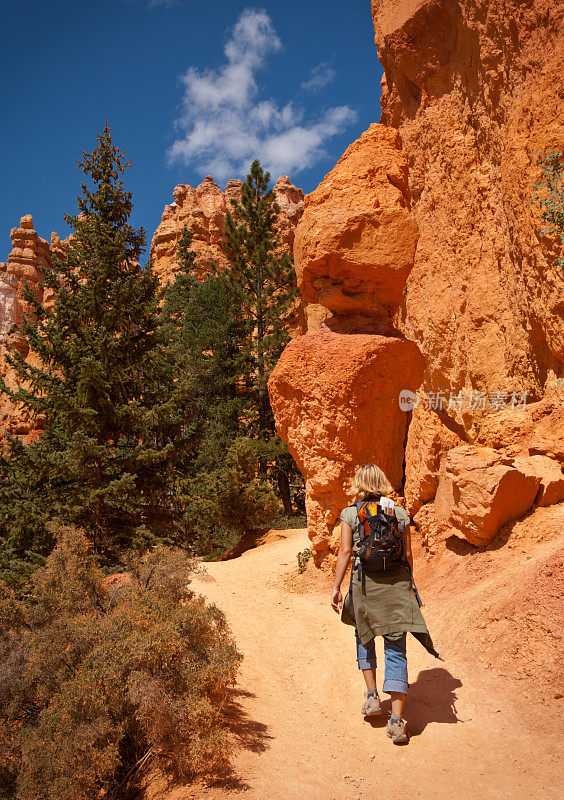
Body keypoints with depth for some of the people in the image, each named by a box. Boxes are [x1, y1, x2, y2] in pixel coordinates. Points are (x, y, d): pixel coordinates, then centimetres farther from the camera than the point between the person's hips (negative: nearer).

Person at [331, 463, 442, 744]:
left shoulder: (350, 514, -2)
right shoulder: (400, 513, 4)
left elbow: (345, 552, -6)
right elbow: (408, 555, 7)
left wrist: (336, 588, -1)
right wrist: (409, 585, 20)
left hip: (364, 582, -1)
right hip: (397, 582, 1)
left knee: (364, 636, 25)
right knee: (396, 650, 3)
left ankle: (372, 695, 22)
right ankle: (396, 720, -1)